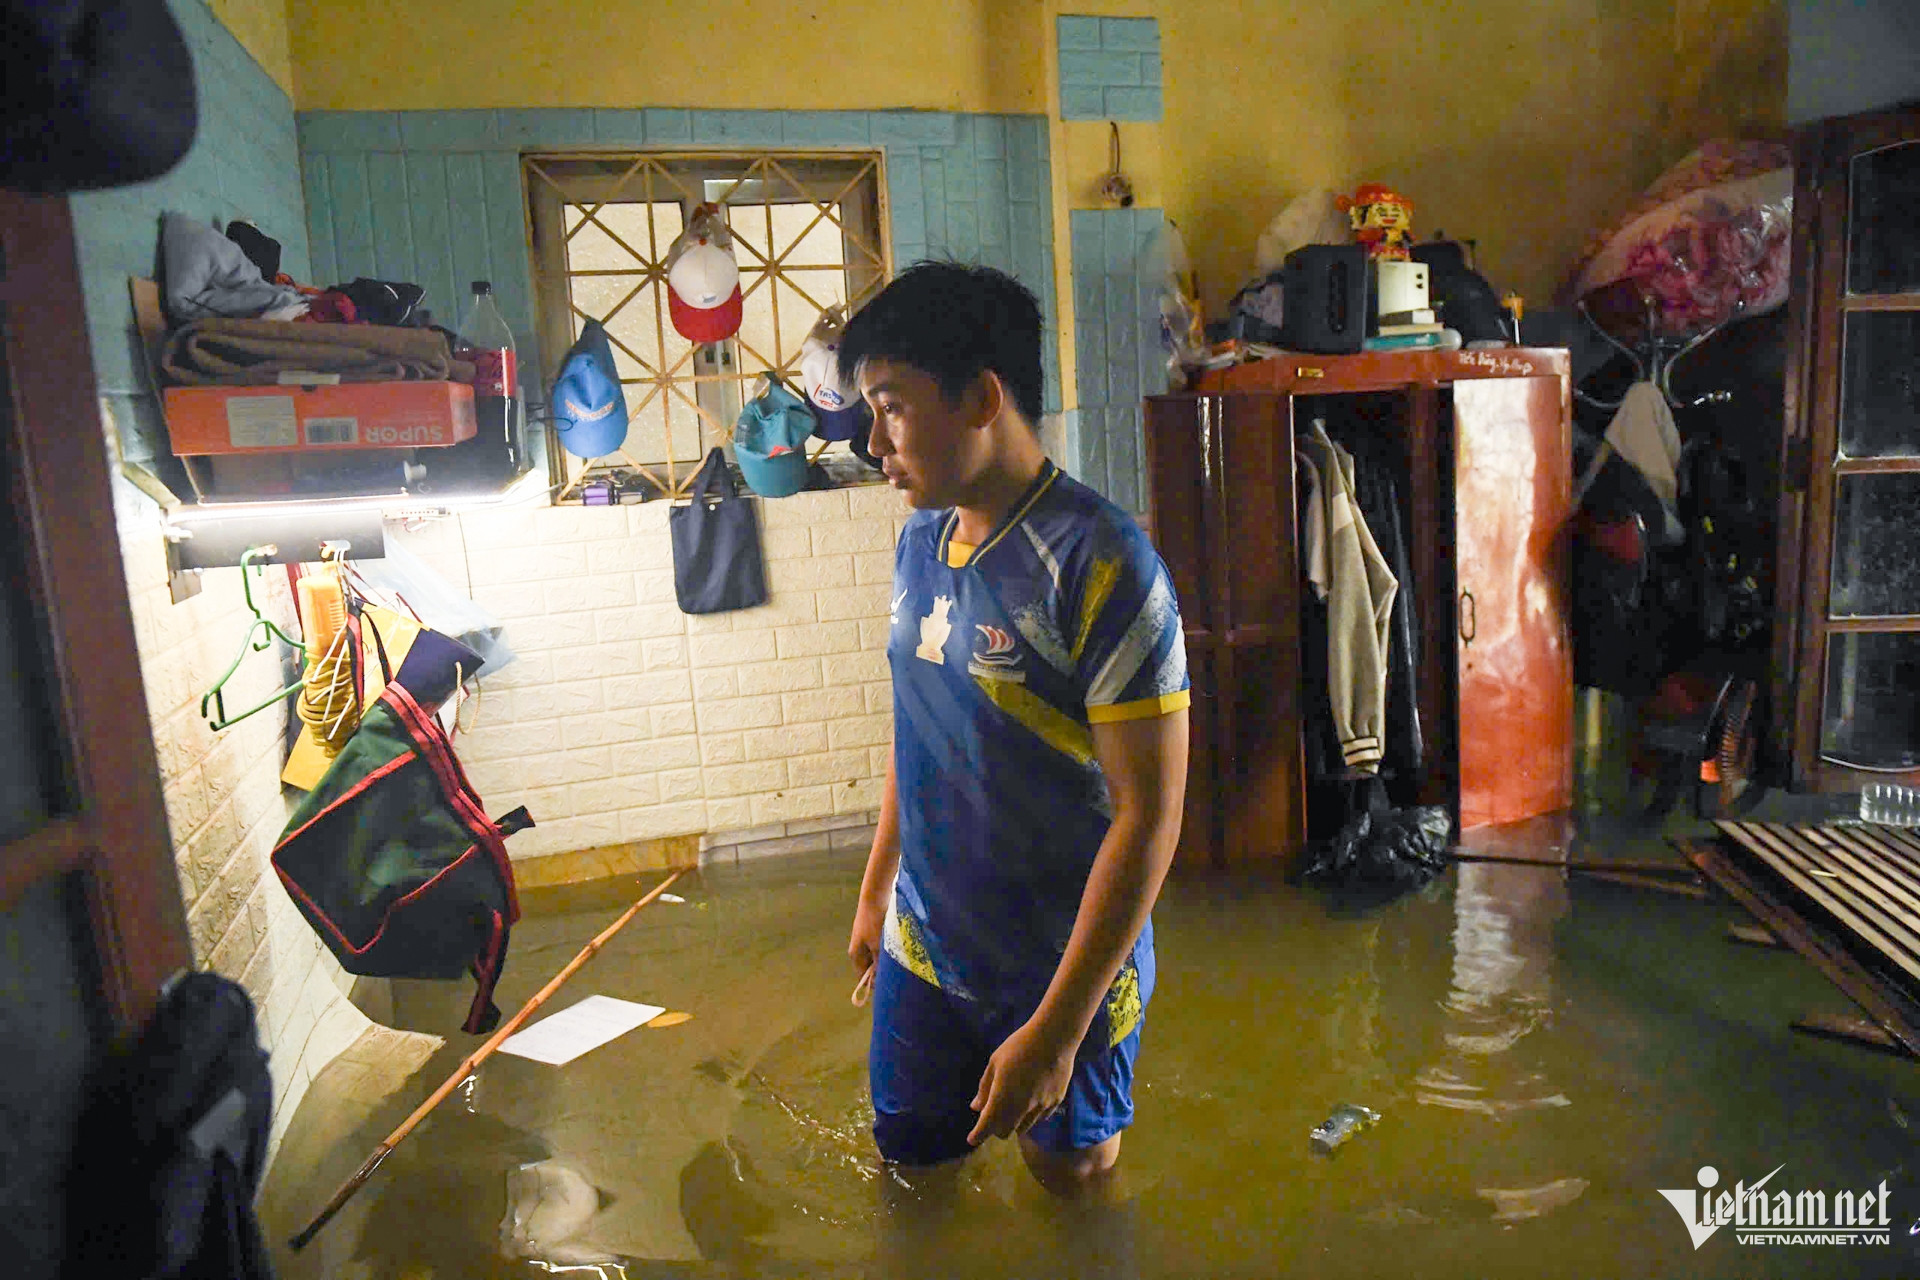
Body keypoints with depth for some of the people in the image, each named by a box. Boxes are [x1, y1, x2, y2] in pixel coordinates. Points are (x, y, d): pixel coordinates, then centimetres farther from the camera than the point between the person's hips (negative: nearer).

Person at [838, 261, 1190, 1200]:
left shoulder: (1099, 565, -24)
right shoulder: (920, 542, -1)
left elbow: (1150, 815, -23)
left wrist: (1055, 1028, -21)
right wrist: (875, 889, 17)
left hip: (1061, 969, -6)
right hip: (921, 946, 6)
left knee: (1071, 1178, 16)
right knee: (908, 1163, 20)